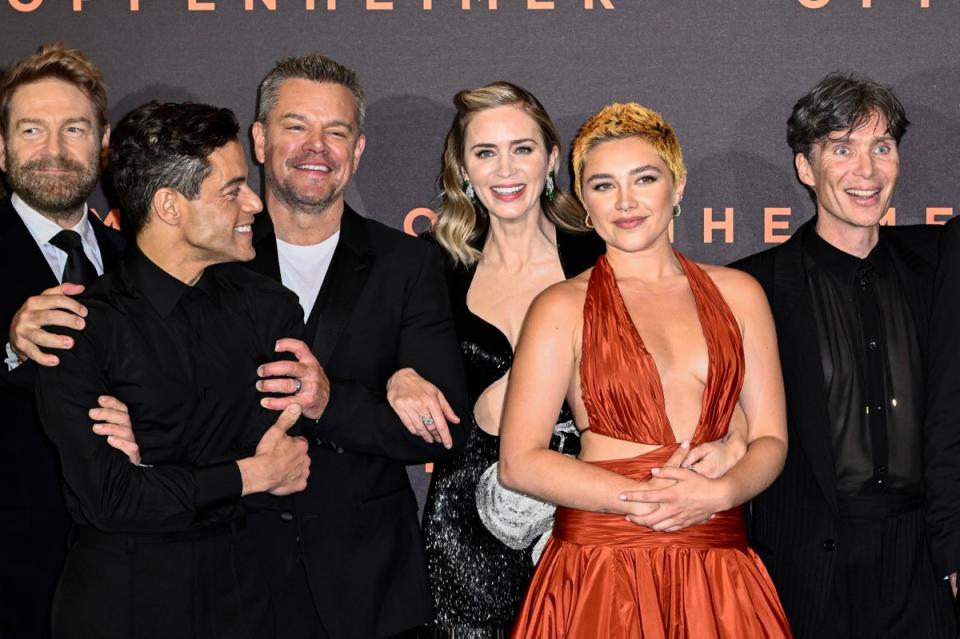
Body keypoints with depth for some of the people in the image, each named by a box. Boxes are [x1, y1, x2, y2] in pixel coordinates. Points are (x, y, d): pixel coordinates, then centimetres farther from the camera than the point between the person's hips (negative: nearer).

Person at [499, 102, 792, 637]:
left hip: (719, 574, 3)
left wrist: (719, 493, -12)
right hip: (602, 567, -3)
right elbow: (520, 463, -6)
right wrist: (645, 500, -13)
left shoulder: (738, 293, 9)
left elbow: (770, 438, 8)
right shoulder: (562, 308, -1)